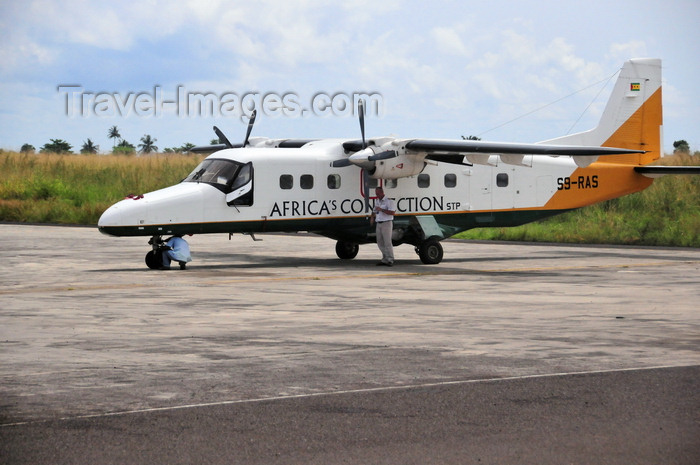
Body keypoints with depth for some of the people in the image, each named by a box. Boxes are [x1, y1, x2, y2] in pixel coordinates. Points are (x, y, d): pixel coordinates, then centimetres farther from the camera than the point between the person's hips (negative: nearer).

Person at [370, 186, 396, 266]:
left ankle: (390, 260, -9)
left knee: (387, 242, -11)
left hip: (386, 224, -8)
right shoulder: (377, 201, 17)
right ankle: (385, 260, 10)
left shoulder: (389, 201, -7)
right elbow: (374, 211, 29)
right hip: (379, 224, 8)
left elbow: (392, 212, -17)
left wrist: (381, 210, -21)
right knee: (380, 242, 5)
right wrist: (372, 217, 8)